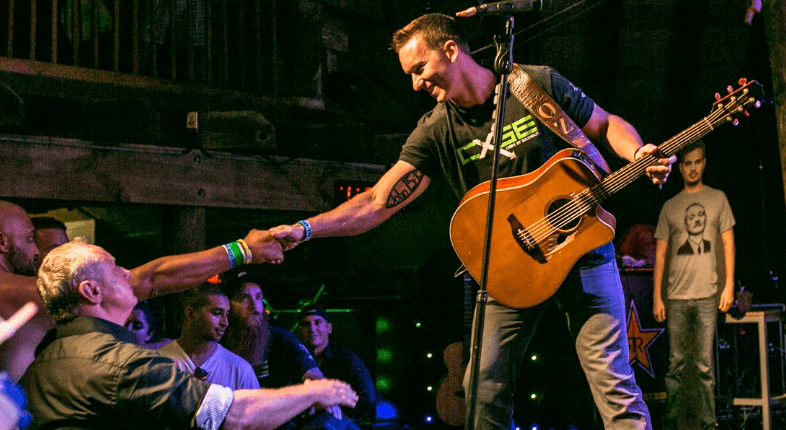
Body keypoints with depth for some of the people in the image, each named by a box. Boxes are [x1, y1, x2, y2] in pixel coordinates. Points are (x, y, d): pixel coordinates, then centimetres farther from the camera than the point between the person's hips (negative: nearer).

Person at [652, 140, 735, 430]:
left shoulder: (717, 199, 9)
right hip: (676, 297, 1)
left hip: (706, 295, -1)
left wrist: (729, 285, -1)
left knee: (705, 365, -2)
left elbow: (728, 243, 8)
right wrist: (657, 296, 4)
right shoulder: (670, 207, 11)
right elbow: (660, 254, 10)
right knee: (676, 363, 3)